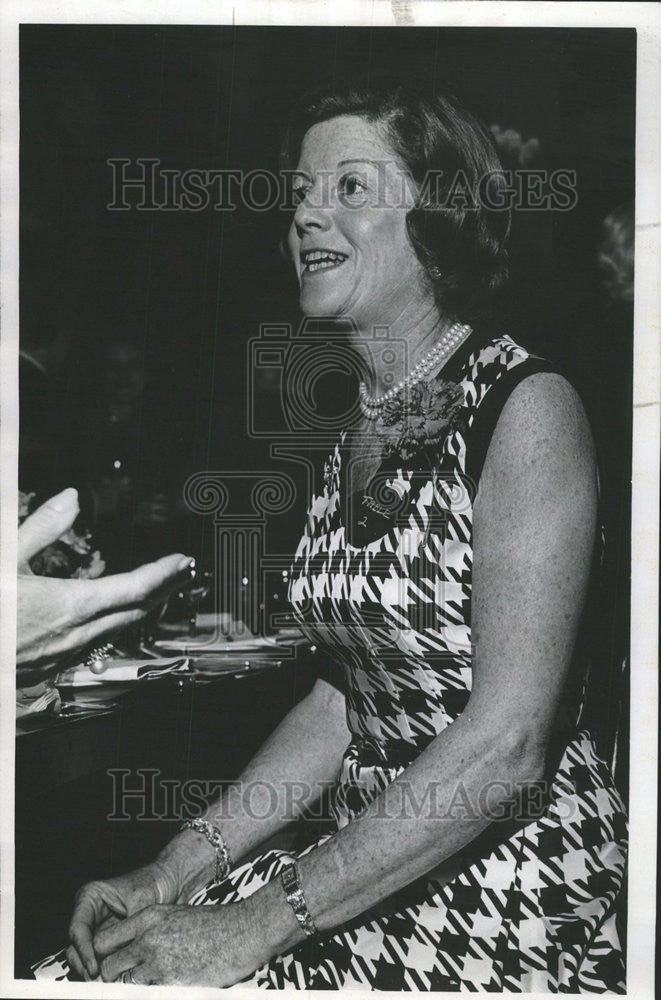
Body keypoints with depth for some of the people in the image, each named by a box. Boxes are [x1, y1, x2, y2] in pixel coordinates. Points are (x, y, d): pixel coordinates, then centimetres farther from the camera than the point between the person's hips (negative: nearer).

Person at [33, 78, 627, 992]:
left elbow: (508, 743, -20)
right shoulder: (361, 430, 9)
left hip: (517, 892, -6)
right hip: (372, 862, 6)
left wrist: (259, 925, -20)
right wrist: (172, 873, 1)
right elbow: (341, 702, 10)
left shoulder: (526, 407, -14)